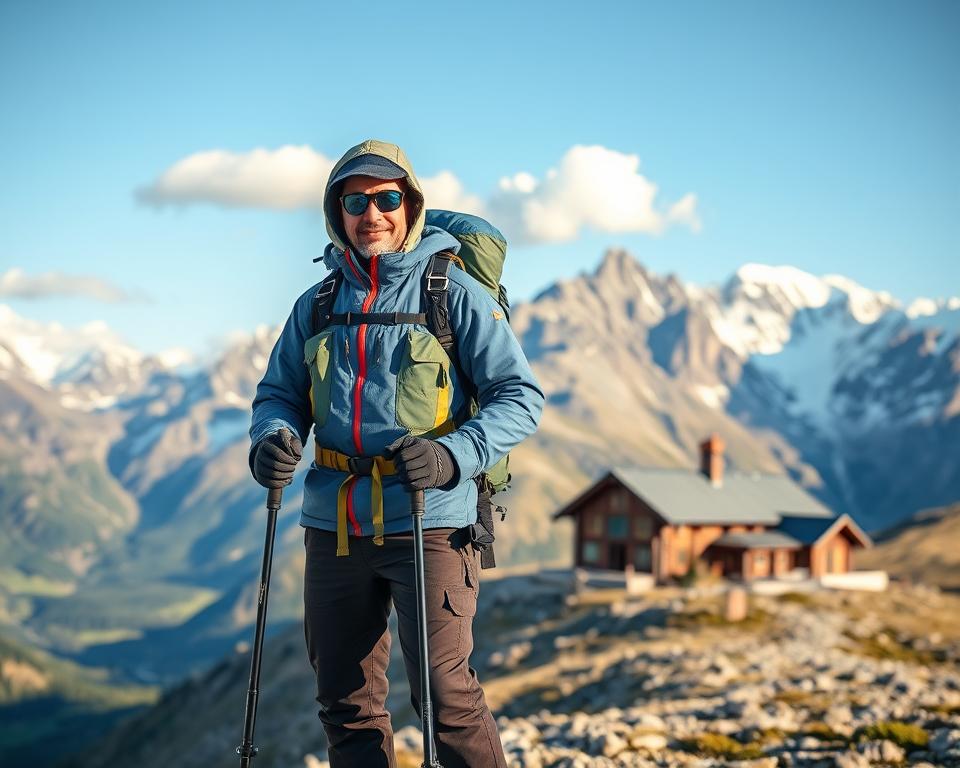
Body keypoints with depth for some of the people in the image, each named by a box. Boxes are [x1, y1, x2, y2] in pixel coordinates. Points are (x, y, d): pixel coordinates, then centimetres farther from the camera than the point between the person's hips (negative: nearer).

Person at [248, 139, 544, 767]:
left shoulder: (454, 293, -2)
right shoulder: (317, 305, 13)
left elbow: (521, 396, -5)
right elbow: (279, 393, 18)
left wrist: (452, 455, -22)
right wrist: (271, 439, -6)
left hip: (428, 521, -5)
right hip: (332, 524, 5)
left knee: (443, 692, -9)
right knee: (345, 702, 11)